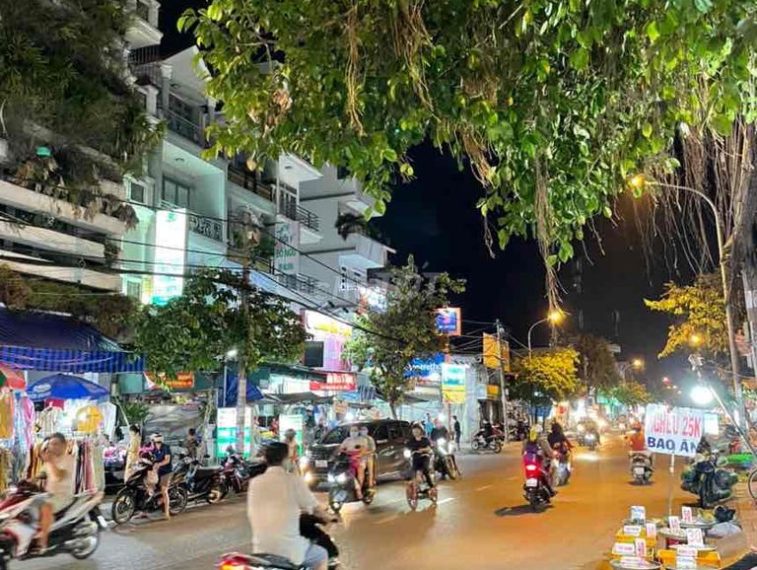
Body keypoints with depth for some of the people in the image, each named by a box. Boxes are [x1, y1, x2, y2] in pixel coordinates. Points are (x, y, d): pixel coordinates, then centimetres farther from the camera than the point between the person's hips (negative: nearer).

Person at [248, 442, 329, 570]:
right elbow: (313, 508, 3)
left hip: (261, 549, 5)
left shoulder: (255, 482, 4)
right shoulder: (293, 480, -8)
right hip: (289, 549, -5)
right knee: (322, 556, 21)